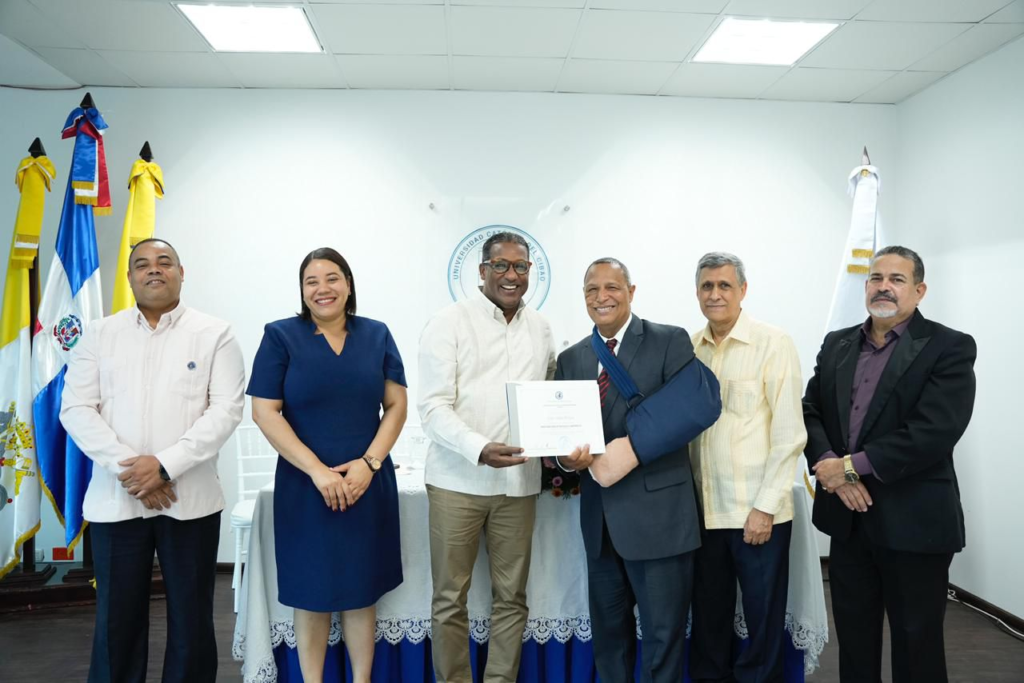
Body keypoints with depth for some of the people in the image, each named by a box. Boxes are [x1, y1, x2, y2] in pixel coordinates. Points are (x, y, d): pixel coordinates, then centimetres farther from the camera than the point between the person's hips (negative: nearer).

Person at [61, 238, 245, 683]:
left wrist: (165, 465, -16)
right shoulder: (100, 335, 8)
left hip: (190, 498, -1)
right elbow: (76, 409, 0)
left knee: (191, 618, 8)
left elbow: (226, 409, -7)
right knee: (117, 619, 11)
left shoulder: (214, 334, 1)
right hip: (115, 499, 2)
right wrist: (127, 469, -12)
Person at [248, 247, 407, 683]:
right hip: (305, 487, -2)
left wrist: (369, 463, -10)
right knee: (312, 593, 9)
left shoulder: (377, 335, 5)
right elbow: (264, 412, -7)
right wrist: (317, 470, -14)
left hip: (369, 484, 2)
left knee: (362, 591, 11)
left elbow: (397, 405, 3)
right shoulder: (281, 336, -2)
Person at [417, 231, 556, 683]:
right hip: (458, 480, -4)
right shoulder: (448, 323, -5)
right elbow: (433, 407, -12)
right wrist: (480, 450, -26)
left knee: (511, 596, 12)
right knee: (450, 598, 8)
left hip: (519, 481, 4)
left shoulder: (540, 328, 10)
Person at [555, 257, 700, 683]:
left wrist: (626, 451, -21)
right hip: (600, 515, 5)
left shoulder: (670, 341, -4)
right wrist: (567, 457, -14)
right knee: (608, 630, 18)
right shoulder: (571, 359, 11)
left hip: (657, 513, -5)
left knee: (663, 632, 6)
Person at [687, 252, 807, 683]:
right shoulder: (689, 349, 5)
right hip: (703, 510, 4)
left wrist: (765, 507, -12)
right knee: (708, 619, 14)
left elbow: (790, 434, -9)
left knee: (763, 622, 10)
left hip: (757, 510, -4)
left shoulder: (773, 344, -7)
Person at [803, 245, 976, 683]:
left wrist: (852, 465, -17)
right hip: (848, 517, 5)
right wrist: (831, 468, -12)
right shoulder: (837, 344, 9)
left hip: (914, 522, -4)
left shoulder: (950, 348, -8)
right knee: (853, 638, 17)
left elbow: (934, 432, -19)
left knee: (916, 644, 11)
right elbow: (810, 411, 5)